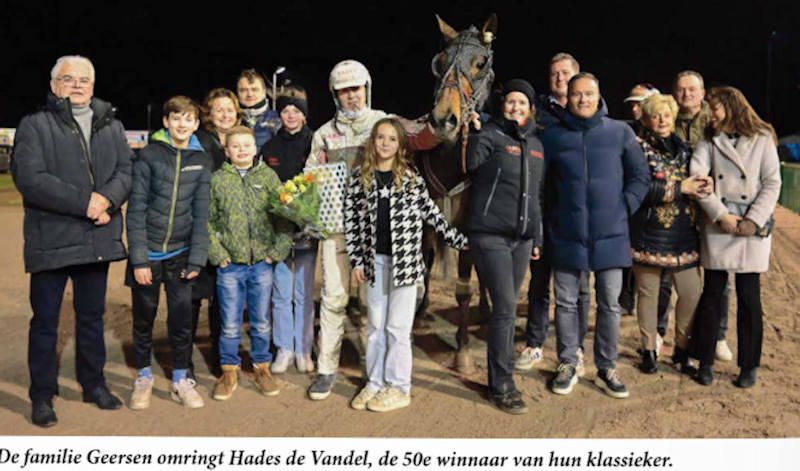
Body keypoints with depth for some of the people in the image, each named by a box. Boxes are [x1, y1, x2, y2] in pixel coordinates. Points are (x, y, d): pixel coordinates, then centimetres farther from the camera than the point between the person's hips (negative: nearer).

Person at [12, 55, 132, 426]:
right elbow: (29, 178, -14)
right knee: (45, 321, 7)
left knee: (92, 316, 16)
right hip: (51, 240, -4)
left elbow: (126, 171, 5)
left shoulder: (112, 126, 12)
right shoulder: (35, 125, -3)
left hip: (97, 239, 4)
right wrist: (84, 201, -20)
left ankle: (94, 383, 31)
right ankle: (42, 396, 21)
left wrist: (107, 199, -15)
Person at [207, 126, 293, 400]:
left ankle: (262, 367, 27)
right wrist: (216, 253, -6)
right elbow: (208, 220, 3)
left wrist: (277, 251, -4)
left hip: (262, 264, 1)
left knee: (261, 322, 11)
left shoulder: (268, 176, 4)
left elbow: (284, 216, 3)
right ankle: (229, 371, 23)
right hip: (229, 264, 0)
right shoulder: (217, 180, 3)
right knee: (230, 324, 7)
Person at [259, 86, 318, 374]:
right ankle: (284, 348, 20)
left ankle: (303, 349, 18)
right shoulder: (269, 148, 8)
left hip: (306, 230, -2)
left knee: (304, 294, 6)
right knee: (280, 293, 7)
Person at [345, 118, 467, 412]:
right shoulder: (360, 176, 4)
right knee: (375, 326, 11)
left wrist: (458, 240, 4)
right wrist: (356, 260, 2)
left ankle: (398, 388, 13)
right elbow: (350, 218, 5)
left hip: (405, 258, -2)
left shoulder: (411, 176, 1)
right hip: (374, 259, 3)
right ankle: (375, 384, 23)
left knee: (398, 327, 1)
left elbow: (430, 212, 6)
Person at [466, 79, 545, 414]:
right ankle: (503, 387, 1)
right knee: (505, 307, -10)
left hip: (521, 238, 7)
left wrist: (537, 237, 20)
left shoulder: (535, 145, 17)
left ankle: (499, 377, 21)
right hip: (490, 234, -6)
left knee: (508, 308, 10)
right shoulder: (489, 136, -3)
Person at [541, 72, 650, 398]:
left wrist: (624, 208, -1)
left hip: (610, 234, 0)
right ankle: (567, 366, 21)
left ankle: (607, 368, 21)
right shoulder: (553, 136, 4)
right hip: (567, 235, 0)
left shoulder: (620, 132, 3)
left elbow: (640, 176, 8)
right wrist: (551, 218, 4)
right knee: (566, 303, 7)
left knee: (610, 304, 7)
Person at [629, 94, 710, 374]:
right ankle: (649, 350, 21)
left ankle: (682, 348, 22)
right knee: (648, 293, 6)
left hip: (684, 235, 5)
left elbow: (694, 184, 20)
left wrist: (704, 185, -3)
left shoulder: (683, 148, 14)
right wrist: (680, 188, -16)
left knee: (692, 293, 3)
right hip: (649, 235, -5)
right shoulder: (638, 147, -4)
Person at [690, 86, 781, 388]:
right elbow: (697, 179, -5)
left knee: (749, 297, 3)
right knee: (712, 293, 4)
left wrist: (754, 220, -11)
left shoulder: (762, 139, 3)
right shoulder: (708, 142, 8)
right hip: (717, 227, 2)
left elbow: (773, 183, -1)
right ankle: (706, 361, 17)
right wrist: (722, 215, -14)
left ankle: (749, 365, 17)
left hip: (753, 228, -1)